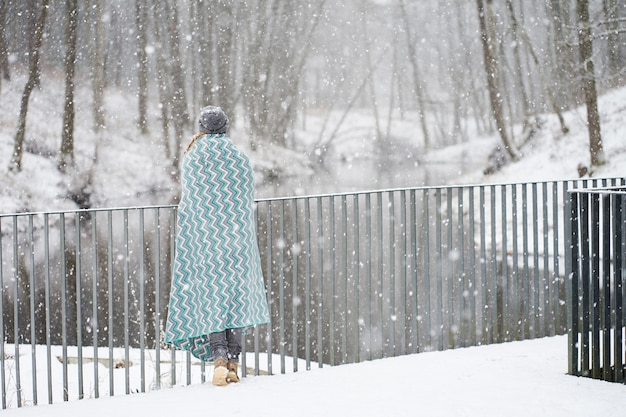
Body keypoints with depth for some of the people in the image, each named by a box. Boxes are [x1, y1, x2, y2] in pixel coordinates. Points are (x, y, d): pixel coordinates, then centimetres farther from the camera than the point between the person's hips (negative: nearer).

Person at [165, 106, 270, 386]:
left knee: (209, 299, 1)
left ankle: (218, 357, -16)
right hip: (237, 235, 2)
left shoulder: (192, 158, -2)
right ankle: (233, 363, 9)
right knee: (235, 295, 9)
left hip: (203, 236, -2)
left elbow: (189, 201, 1)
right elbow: (248, 201, 6)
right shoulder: (241, 158, 3)